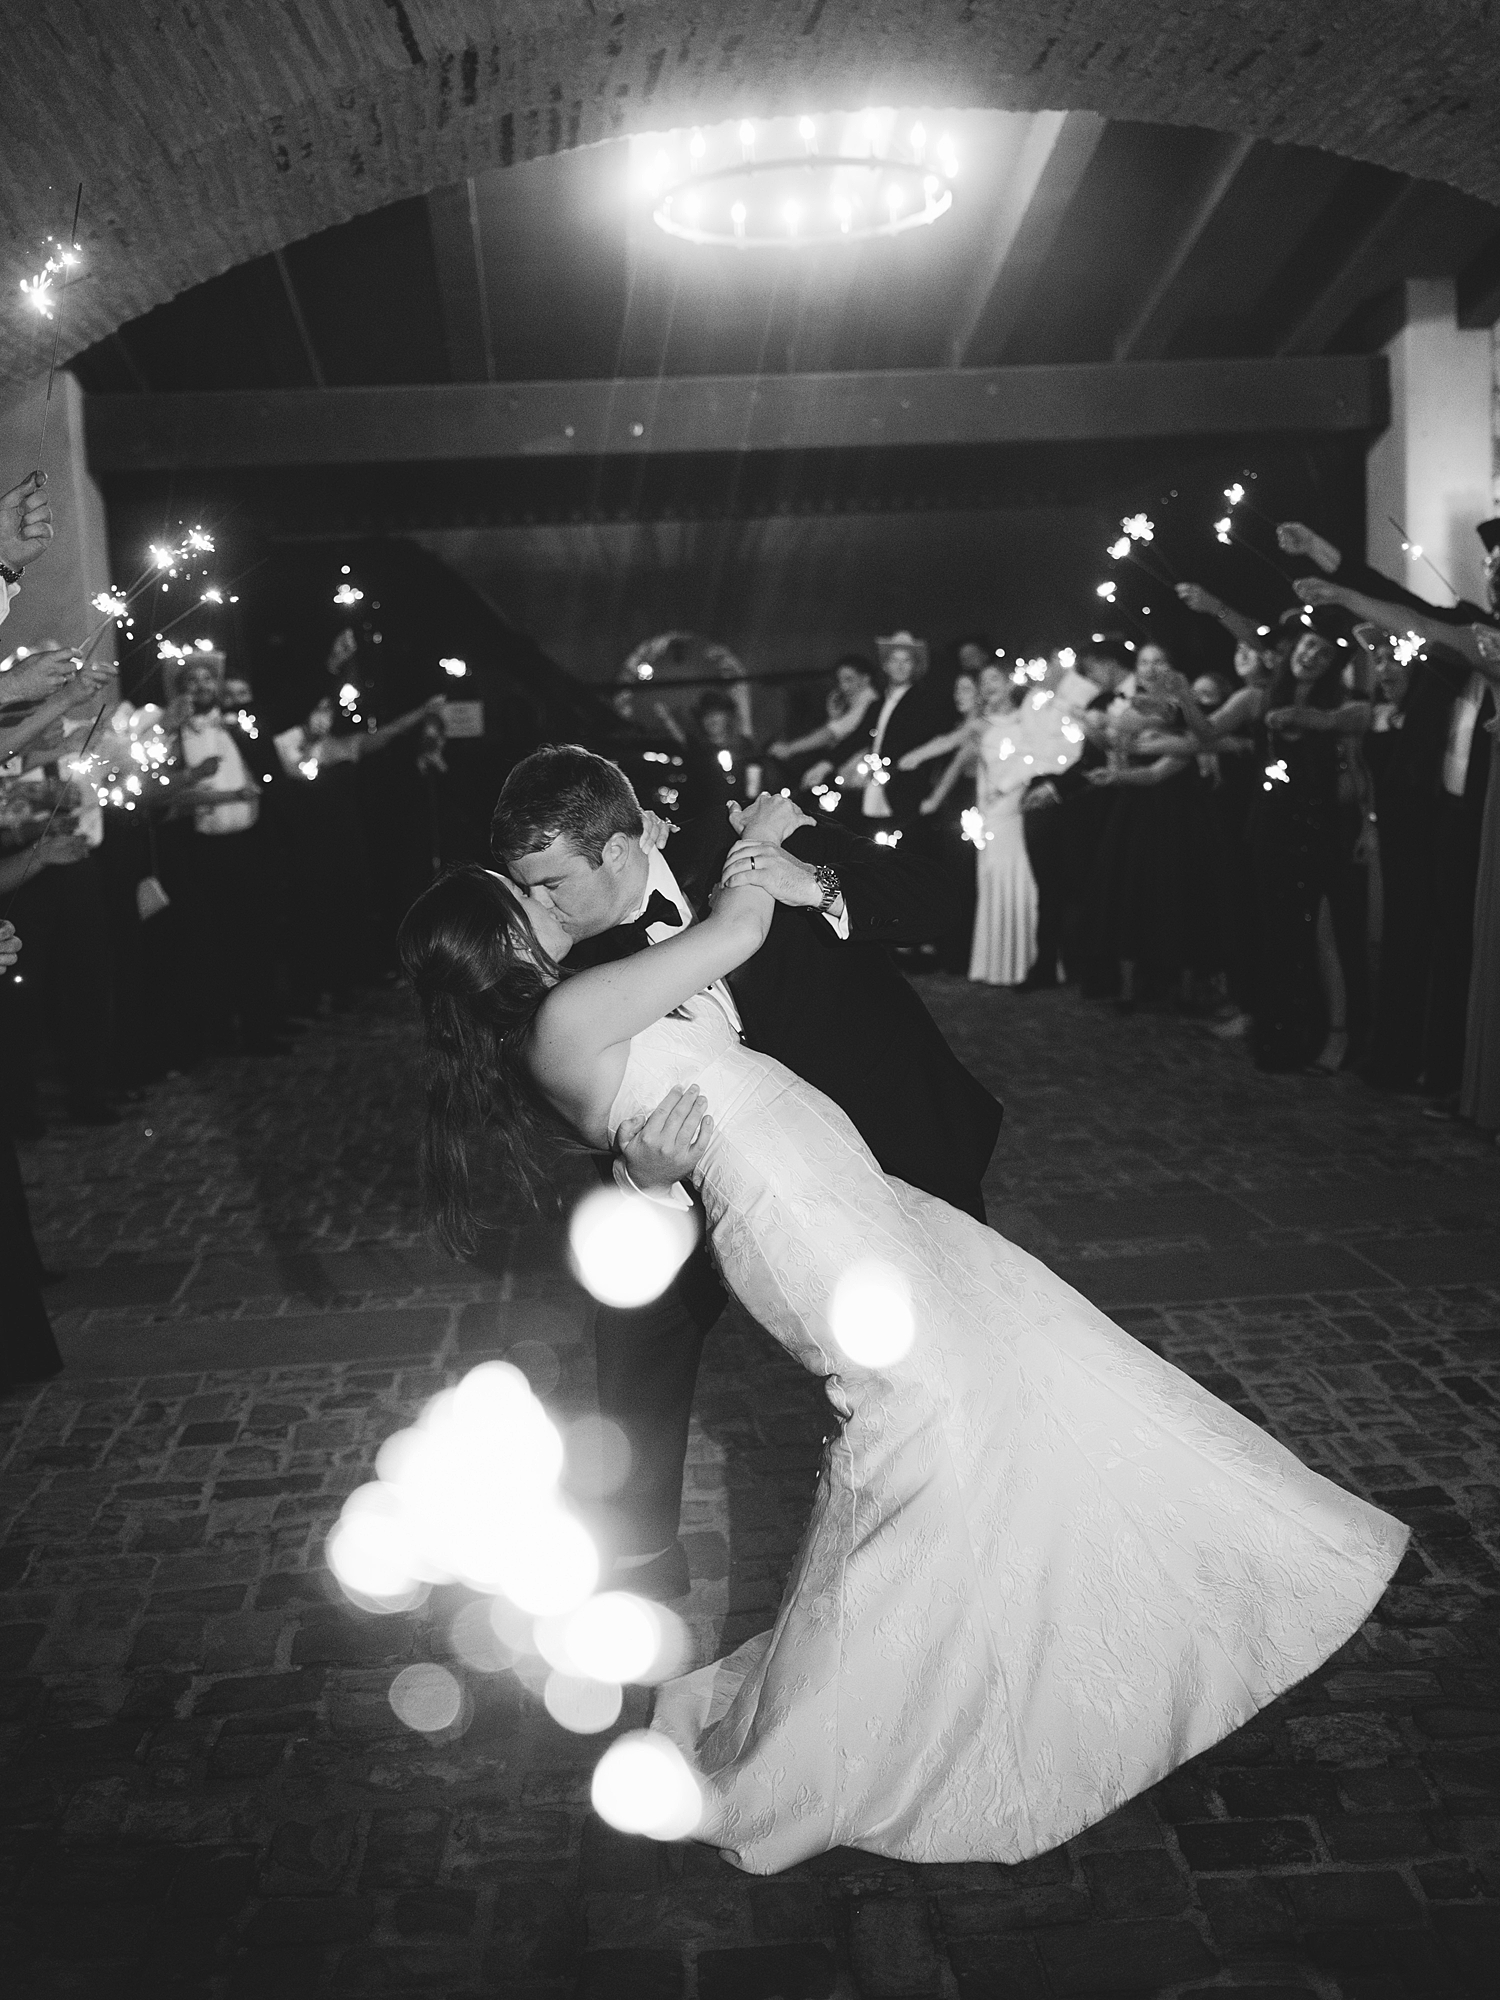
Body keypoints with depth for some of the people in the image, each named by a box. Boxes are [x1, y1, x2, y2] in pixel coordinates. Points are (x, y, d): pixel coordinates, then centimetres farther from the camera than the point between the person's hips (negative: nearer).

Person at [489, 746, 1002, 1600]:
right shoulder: (592, 965, -14)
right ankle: (643, 1554, 21)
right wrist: (639, 1172, -41)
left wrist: (819, 887, -36)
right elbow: (608, 1124, -18)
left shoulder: (750, 836, -21)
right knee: (640, 1314, -1)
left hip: (887, 1131, -2)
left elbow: (934, 902, -19)